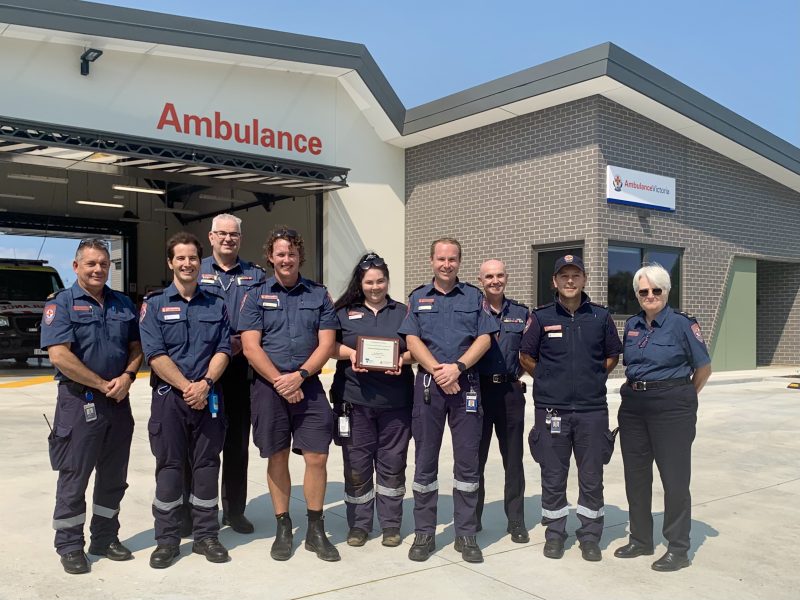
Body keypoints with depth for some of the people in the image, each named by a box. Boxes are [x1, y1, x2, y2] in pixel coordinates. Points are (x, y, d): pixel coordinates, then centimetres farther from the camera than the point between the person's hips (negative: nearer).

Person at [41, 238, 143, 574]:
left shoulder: (123, 304, 11)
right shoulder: (61, 303, -5)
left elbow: (137, 348, 13)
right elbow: (59, 356, -15)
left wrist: (127, 377, -8)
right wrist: (103, 385, -14)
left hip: (119, 402, 5)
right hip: (79, 402, -5)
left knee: (114, 476, 13)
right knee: (74, 477, 4)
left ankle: (106, 538, 27)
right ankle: (69, 546, 17)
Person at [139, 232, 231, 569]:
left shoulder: (216, 305, 9)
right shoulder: (155, 304, 2)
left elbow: (223, 350, 2)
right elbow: (155, 354, -7)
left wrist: (205, 384, -13)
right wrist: (186, 386, -14)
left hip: (209, 397, 2)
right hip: (169, 395, -2)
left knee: (207, 465, 7)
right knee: (169, 466, 5)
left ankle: (206, 535, 19)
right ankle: (167, 539, 16)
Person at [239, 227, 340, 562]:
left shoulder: (319, 295, 8)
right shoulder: (256, 296, 5)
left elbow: (326, 344, 0)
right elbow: (250, 347, -4)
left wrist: (298, 376, -13)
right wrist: (279, 381, -13)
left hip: (308, 386, 1)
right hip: (268, 387, 0)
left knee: (317, 457, -2)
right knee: (277, 459, 7)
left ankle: (315, 531, 13)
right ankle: (283, 529, 21)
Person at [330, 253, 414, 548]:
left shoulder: (402, 312, 12)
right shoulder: (345, 312, 10)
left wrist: (402, 359, -11)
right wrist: (351, 354, -12)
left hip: (395, 401, 1)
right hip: (355, 399, 0)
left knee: (392, 463, 5)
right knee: (357, 463, 4)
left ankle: (391, 525, 18)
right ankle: (359, 524, 17)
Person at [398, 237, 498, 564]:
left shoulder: (474, 297, 10)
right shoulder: (418, 298, 11)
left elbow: (484, 339, 1)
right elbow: (412, 340, 1)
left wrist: (457, 368, -14)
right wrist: (437, 371, -13)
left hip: (466, 384, 0)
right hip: (428, 385, 0)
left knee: (468, 461, 3)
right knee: (425, 461, 4)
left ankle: (466, 534, 14)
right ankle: (424, 533, 15)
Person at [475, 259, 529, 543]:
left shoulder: (521, 312, 9)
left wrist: (518, 374, 0)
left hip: (510, 391, 2)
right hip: (479, 390, -1)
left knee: (513, 458, 7)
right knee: (475, 457, 7)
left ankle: (516, 522, 17)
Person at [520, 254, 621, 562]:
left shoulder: (601, 316, 5)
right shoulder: (541, 317, 1)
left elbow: (612, 356, 16)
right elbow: (526, 357, 9)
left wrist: (594, 379, 8)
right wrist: (548, 379, 7)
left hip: (592, 409, 1)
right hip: (551, 410, -1)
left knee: (592, 478, 7)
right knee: (553, 478, 8)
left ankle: (590, 536, 21)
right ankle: (554, 533, 22)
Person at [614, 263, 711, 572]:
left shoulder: (682, 323, -7)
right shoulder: (632, 325, 9)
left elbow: (704, 368, -1)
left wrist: (683, 397, 6)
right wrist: (638, 390, 11)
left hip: (672, 408, -6)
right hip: (633, 406, 6)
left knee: (675, 477, 1)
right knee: (636, 475, 11)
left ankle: (678, 549, 13)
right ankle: (640, 540, 26)